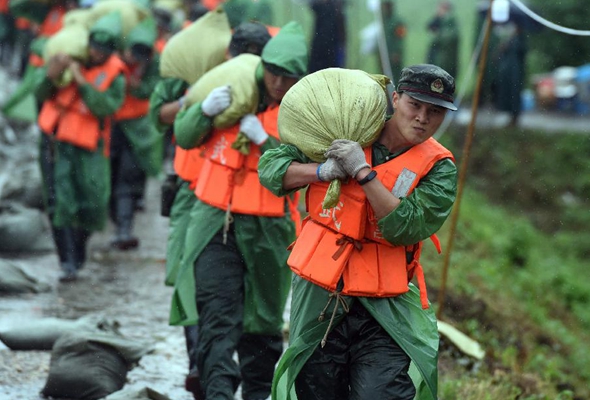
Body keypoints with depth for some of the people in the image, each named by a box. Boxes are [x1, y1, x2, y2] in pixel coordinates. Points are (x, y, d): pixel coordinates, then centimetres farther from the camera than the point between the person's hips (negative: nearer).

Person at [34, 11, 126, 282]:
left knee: (93, 205, -2)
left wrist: (81, 81, -26)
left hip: (88, 147, 0)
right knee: (60, 203, -9)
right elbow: (41, 95, 3)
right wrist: (51, 77, -18)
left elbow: (106, 107, -20)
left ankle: (78, 248, 25)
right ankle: (68, 263, -8)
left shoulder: (115, 76, -2)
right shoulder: (69, 55, 2)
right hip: (55, 140, 0)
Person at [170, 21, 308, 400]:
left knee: (262, 318, 11)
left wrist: (264, 140, -19)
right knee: (216, 313, -13)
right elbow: (185, 138, 6)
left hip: (268, 229, -1)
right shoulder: (233, 91, 6)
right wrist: (205, 110, -14)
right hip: (216, 222, 1)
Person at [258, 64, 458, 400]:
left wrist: (363, 172, -19)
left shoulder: (439, 168, -2)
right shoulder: (344, 135, 3)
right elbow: (271, 166, 4)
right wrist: (323, 172, -13)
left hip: (383, 308, -2)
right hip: (319, 295, 2)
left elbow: (406, 228, -17)